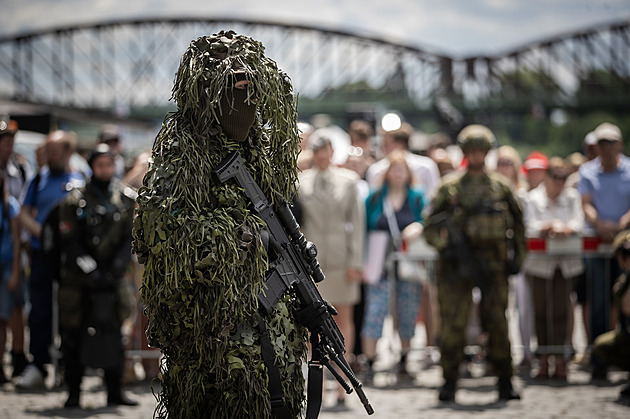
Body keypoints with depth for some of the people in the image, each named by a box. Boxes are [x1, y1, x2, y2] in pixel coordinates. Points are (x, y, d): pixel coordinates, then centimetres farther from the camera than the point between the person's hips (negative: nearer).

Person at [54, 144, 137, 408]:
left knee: (113, 334, 3)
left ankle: (115, 393, 10)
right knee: (74, 336, -1)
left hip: (111, 278, 3)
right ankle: (73, 393, 7)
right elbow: (69, 245, -7)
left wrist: (117, 267, -9)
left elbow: (129, 238, 6)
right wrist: (92, 272, -15)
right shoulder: (75, 201, -5)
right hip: (78, 280, -3)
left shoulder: (126, 200, 6)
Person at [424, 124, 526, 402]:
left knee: (497, 322, 2)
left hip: (493, 264, 1)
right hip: (458, 264, -1)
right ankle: (449, 382, 5)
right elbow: (430, 227, 3)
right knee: (453, 324, -3)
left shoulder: (500, 187, 10)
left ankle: (505, 382, 9)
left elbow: (517, 224, 17)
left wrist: (517, 255, 9)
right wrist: (446, 243, -14)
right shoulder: (450, 187, 4)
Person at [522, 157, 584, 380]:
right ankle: (544, 358, 7)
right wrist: (549, 228, -26)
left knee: (561, 310, -3)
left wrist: (565, 229, -23)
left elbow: (578, 223, -2)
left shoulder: (572, 197, 9)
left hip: (567, 263, 1)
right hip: (539, 261, -1)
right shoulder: (532, 199, 3)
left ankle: (559, 358, 0)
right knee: (541, 309, 1)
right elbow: (530, 228, -8)